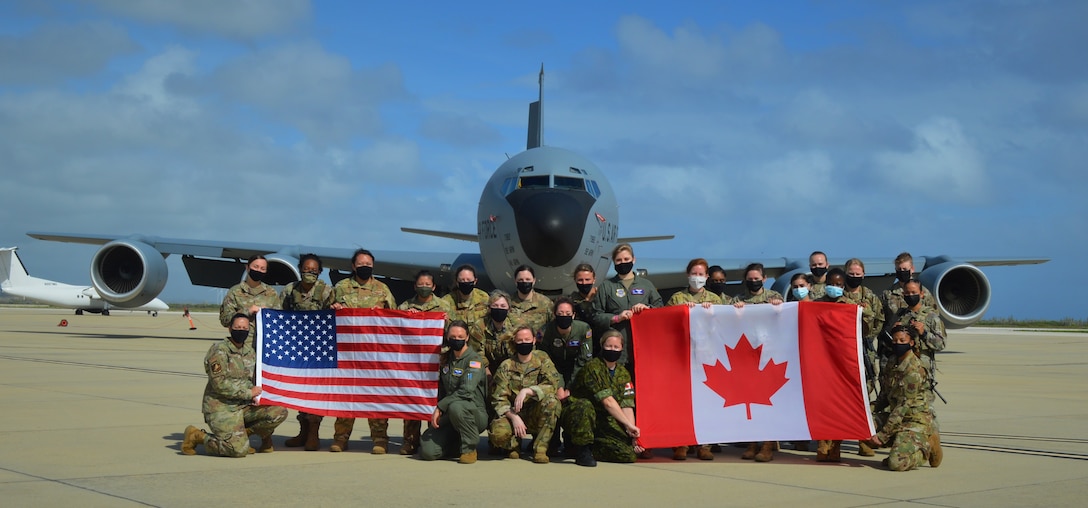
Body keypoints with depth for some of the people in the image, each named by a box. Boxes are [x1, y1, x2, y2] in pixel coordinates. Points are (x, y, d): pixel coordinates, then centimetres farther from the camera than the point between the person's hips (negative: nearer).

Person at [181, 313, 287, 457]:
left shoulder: (249, 351, 13)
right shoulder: (219, 350, -11)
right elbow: (220, 384, -18)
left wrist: (256, 396, 1)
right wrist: (248, 393, -13)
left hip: (245, 406, 7)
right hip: (221, 408, -7)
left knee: (280, 412, -11)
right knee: (240, 450, -21)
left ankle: (244, 433, 9)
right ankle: (196, 436, 1)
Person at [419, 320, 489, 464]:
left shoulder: (474, 359, -10)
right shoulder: (445, 359, 11)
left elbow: (466, 391, -23)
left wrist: (440, 407, -21)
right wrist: (437, 414, 7)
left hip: (476, 413, -5)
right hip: (449, 416, 5)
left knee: (456, 406, -40)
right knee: (428, 451, -16)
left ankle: (470, 448, -16)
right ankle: (459, 444, 15)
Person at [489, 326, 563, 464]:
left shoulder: (542, 358, 2)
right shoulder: (506, 366, 1)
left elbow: (553, 383, -13)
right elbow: (498, 399, -5)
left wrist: (526, 391, -25)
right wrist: (513, 417, -22)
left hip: (536, 415, 0)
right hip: (512, 413, 0)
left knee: (551, 400, -31)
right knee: (497, 433, -32)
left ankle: (540, 448, -19)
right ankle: (514, 444, 6)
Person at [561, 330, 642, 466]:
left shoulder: (623, 374, 7)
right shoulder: (593, 367, -15)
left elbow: (627, 406, -1)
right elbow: (607, 402, -22)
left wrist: (631, 432, -15)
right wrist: (629, 425, -21)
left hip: (603, 421, 6)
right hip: (574, 415, -6)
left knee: (630, 453, -14)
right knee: (585, 406, -41)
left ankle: (591, 448, 9)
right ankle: (582, 450, -21)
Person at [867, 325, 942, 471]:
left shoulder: (914, 370, -18)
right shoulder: (893, 364, 8)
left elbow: (903, 406, -21)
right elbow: (884, 396, 18)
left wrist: (882, 435, -22)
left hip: (915, 422, -8)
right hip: (896, 418, 8)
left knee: (897, 463, -26)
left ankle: (927, 446, 4)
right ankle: (900, 444, 4)